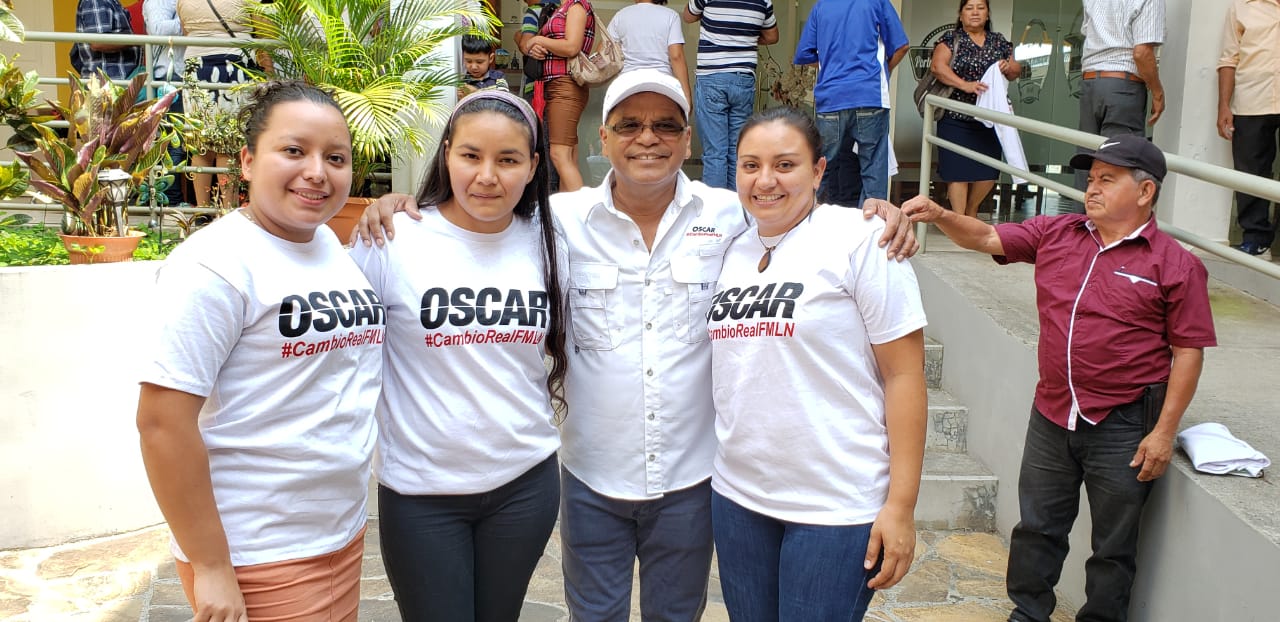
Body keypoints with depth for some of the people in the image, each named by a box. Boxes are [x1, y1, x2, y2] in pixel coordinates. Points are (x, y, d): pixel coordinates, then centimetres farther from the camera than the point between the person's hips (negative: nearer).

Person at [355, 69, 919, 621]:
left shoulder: (730, 217, -5)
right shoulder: (562, 220, -7)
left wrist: (877, 215, -13)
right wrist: (397, 206, -14)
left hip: (690, 478, 1)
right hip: (591, 477, 0)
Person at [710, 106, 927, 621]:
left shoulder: (859, 240, -9)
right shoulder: (731, 251, 8)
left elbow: (905, 373, -11)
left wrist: (901, 505, -14)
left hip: (836, 504, -5)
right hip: (736, 495, 6)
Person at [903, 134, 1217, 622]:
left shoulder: (1175, 264, -9)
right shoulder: (1056, 234, 4)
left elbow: (1188, 352, -9)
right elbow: (986, 238, 5)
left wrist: (1164, 431, -12)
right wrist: (940, 216, -15)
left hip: (1124, 426, -4)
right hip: (1052, 415, 5)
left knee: (1113, 544, 11)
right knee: (1037, 527, 17)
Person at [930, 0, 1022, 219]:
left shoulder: (999, 41, 16)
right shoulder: (951, 39, 2)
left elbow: (1015, 72, 20)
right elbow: (937, 66, -13)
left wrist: (1009, 66, -5)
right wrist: (965, 85, -26)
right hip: (957, 118, -4)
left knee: (989, 172, 3)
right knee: (959, 170, -7)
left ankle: (970, 211, 26)